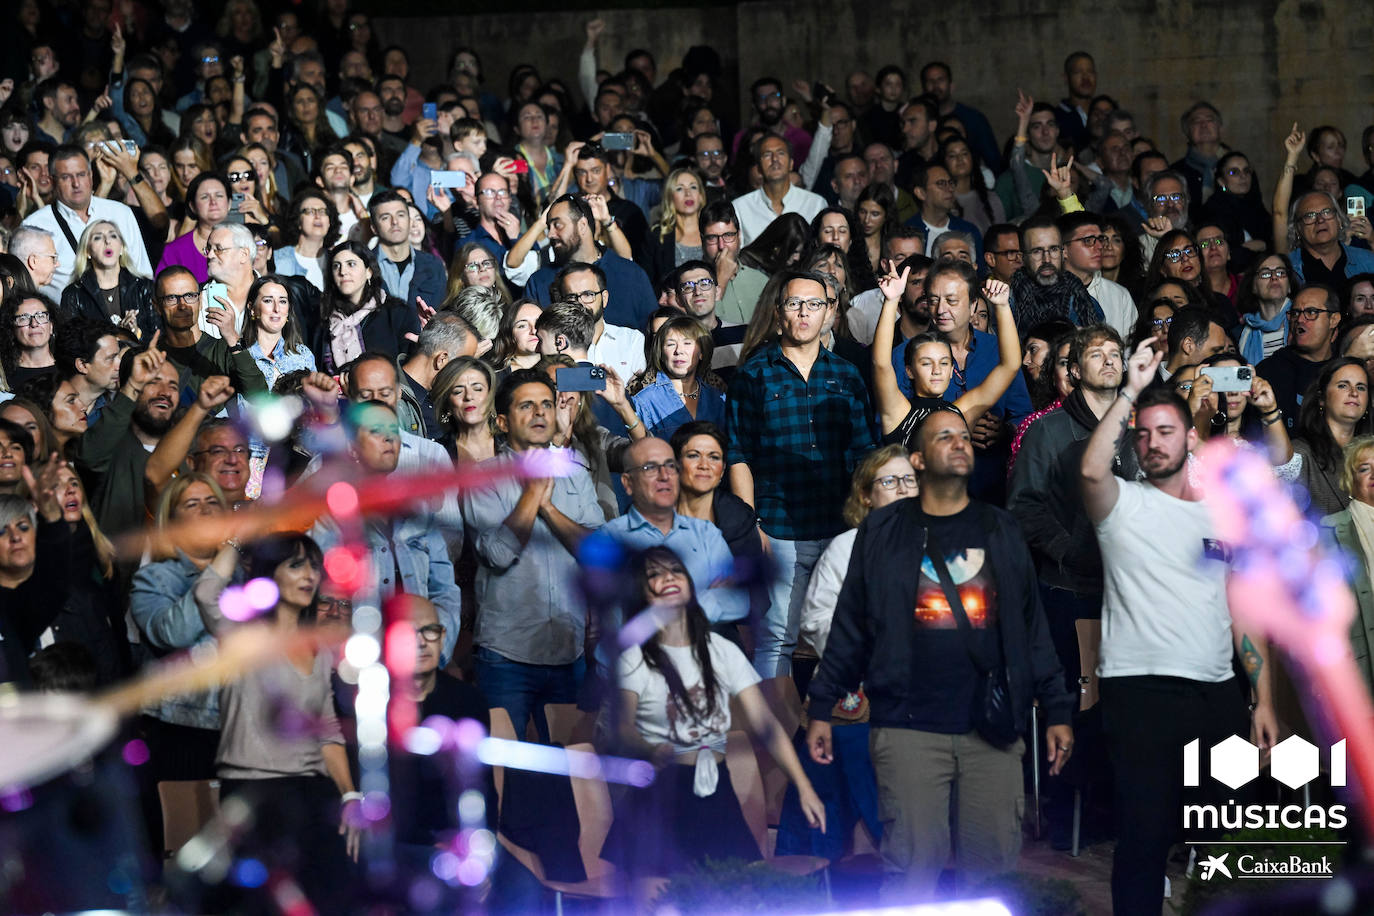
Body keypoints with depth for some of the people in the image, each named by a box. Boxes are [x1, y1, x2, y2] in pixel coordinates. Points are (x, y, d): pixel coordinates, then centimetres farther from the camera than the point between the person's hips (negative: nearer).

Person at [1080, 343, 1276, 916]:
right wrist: (1132, 390, -17)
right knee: (1145, 835, -7)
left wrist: (1263, 701, 6)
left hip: (1218, 694, 4)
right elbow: (1091, 470, -21)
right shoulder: (1123, 504, 4)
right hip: (1141, 691, -4)